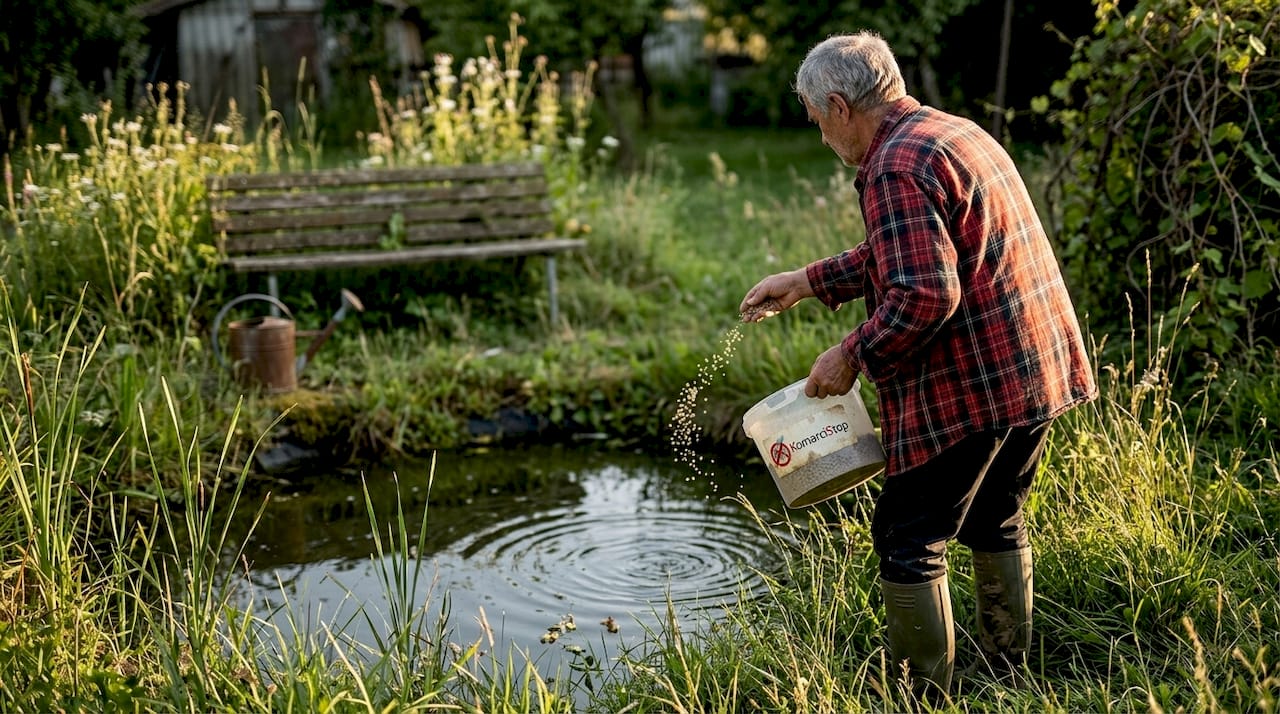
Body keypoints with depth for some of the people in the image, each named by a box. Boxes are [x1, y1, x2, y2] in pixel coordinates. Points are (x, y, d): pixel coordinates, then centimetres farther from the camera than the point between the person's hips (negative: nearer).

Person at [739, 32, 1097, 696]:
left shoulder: (896, 168, -17)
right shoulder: (957, 131, 16)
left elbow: (924, 293, -26)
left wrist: (854, 355, -13)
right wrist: (807, 281, 23)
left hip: (971, 385, -10)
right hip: (1039, 368, 10)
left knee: (907, 540, 2)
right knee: (994, 519, 24)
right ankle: (1008, 670, 35)